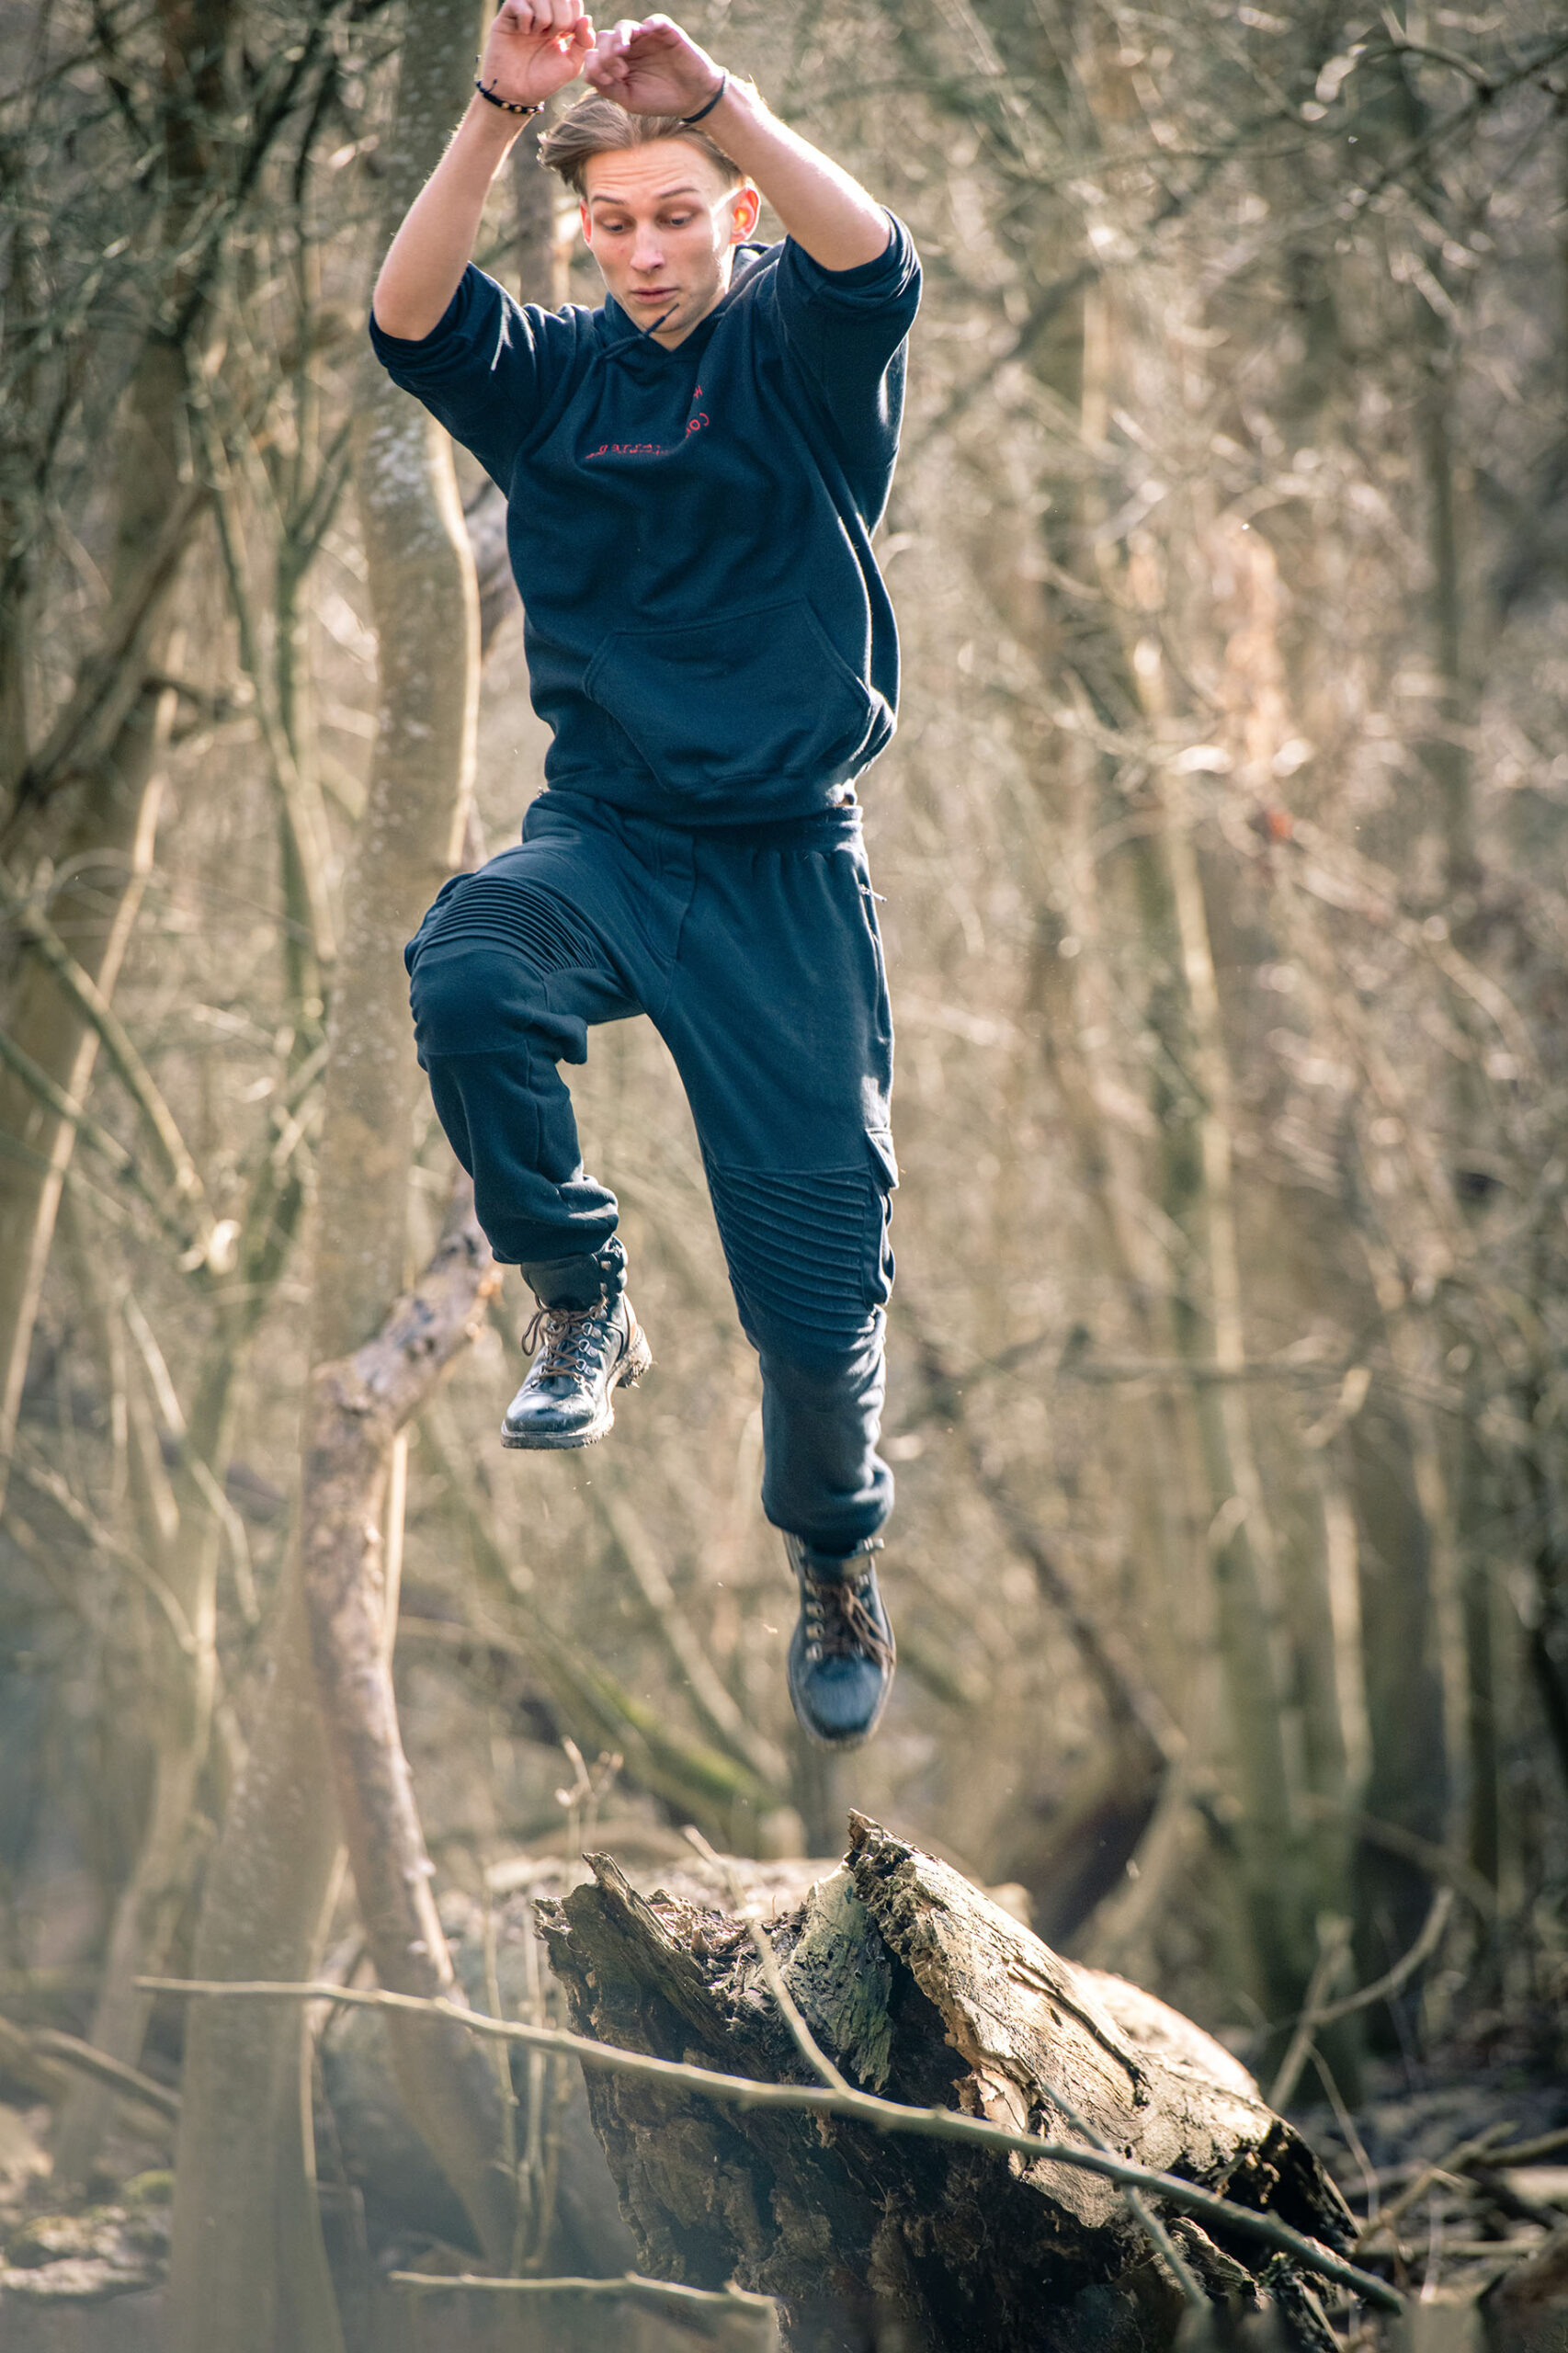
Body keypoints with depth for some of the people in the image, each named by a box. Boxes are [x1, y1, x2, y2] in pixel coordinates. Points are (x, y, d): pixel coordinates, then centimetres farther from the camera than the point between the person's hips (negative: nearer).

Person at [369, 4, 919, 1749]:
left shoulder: (798, 349, -1)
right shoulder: (553, 378, 4)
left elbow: (873, 263, -25)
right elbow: (406, 316, -17)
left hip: (785, 866, -1)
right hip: (603, 837, 1)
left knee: (818, 1276, 2)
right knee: (465, 974, -34)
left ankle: (834, 1565, 30)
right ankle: (580, 1305, -11)